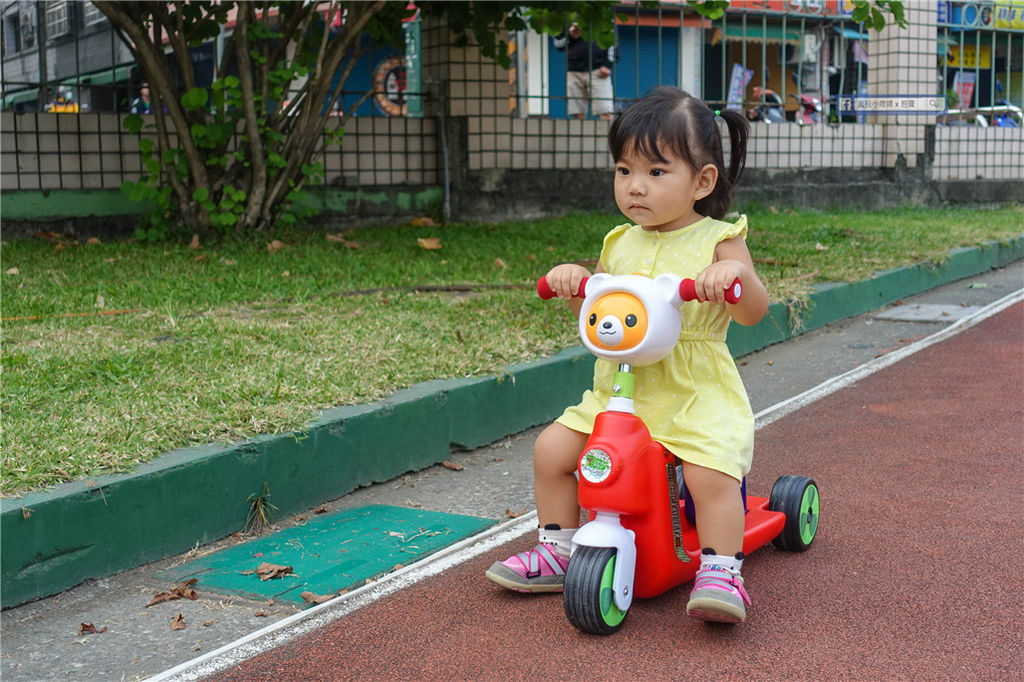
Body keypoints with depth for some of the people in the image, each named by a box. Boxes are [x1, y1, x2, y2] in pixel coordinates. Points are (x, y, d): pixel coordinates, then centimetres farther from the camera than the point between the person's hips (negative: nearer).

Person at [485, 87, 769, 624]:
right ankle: (558, 550, 13)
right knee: (552, 448, -2)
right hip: (618, 388, 5)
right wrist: (574, 280, -2)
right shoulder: (620, 243, 11)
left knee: (711, 471, -28)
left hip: (698, 392, -5)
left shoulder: (718, 241, -4)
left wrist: (736, 273, -33)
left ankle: (720, 573, -14)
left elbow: (753, 312, -12)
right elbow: (594, 308, 20)